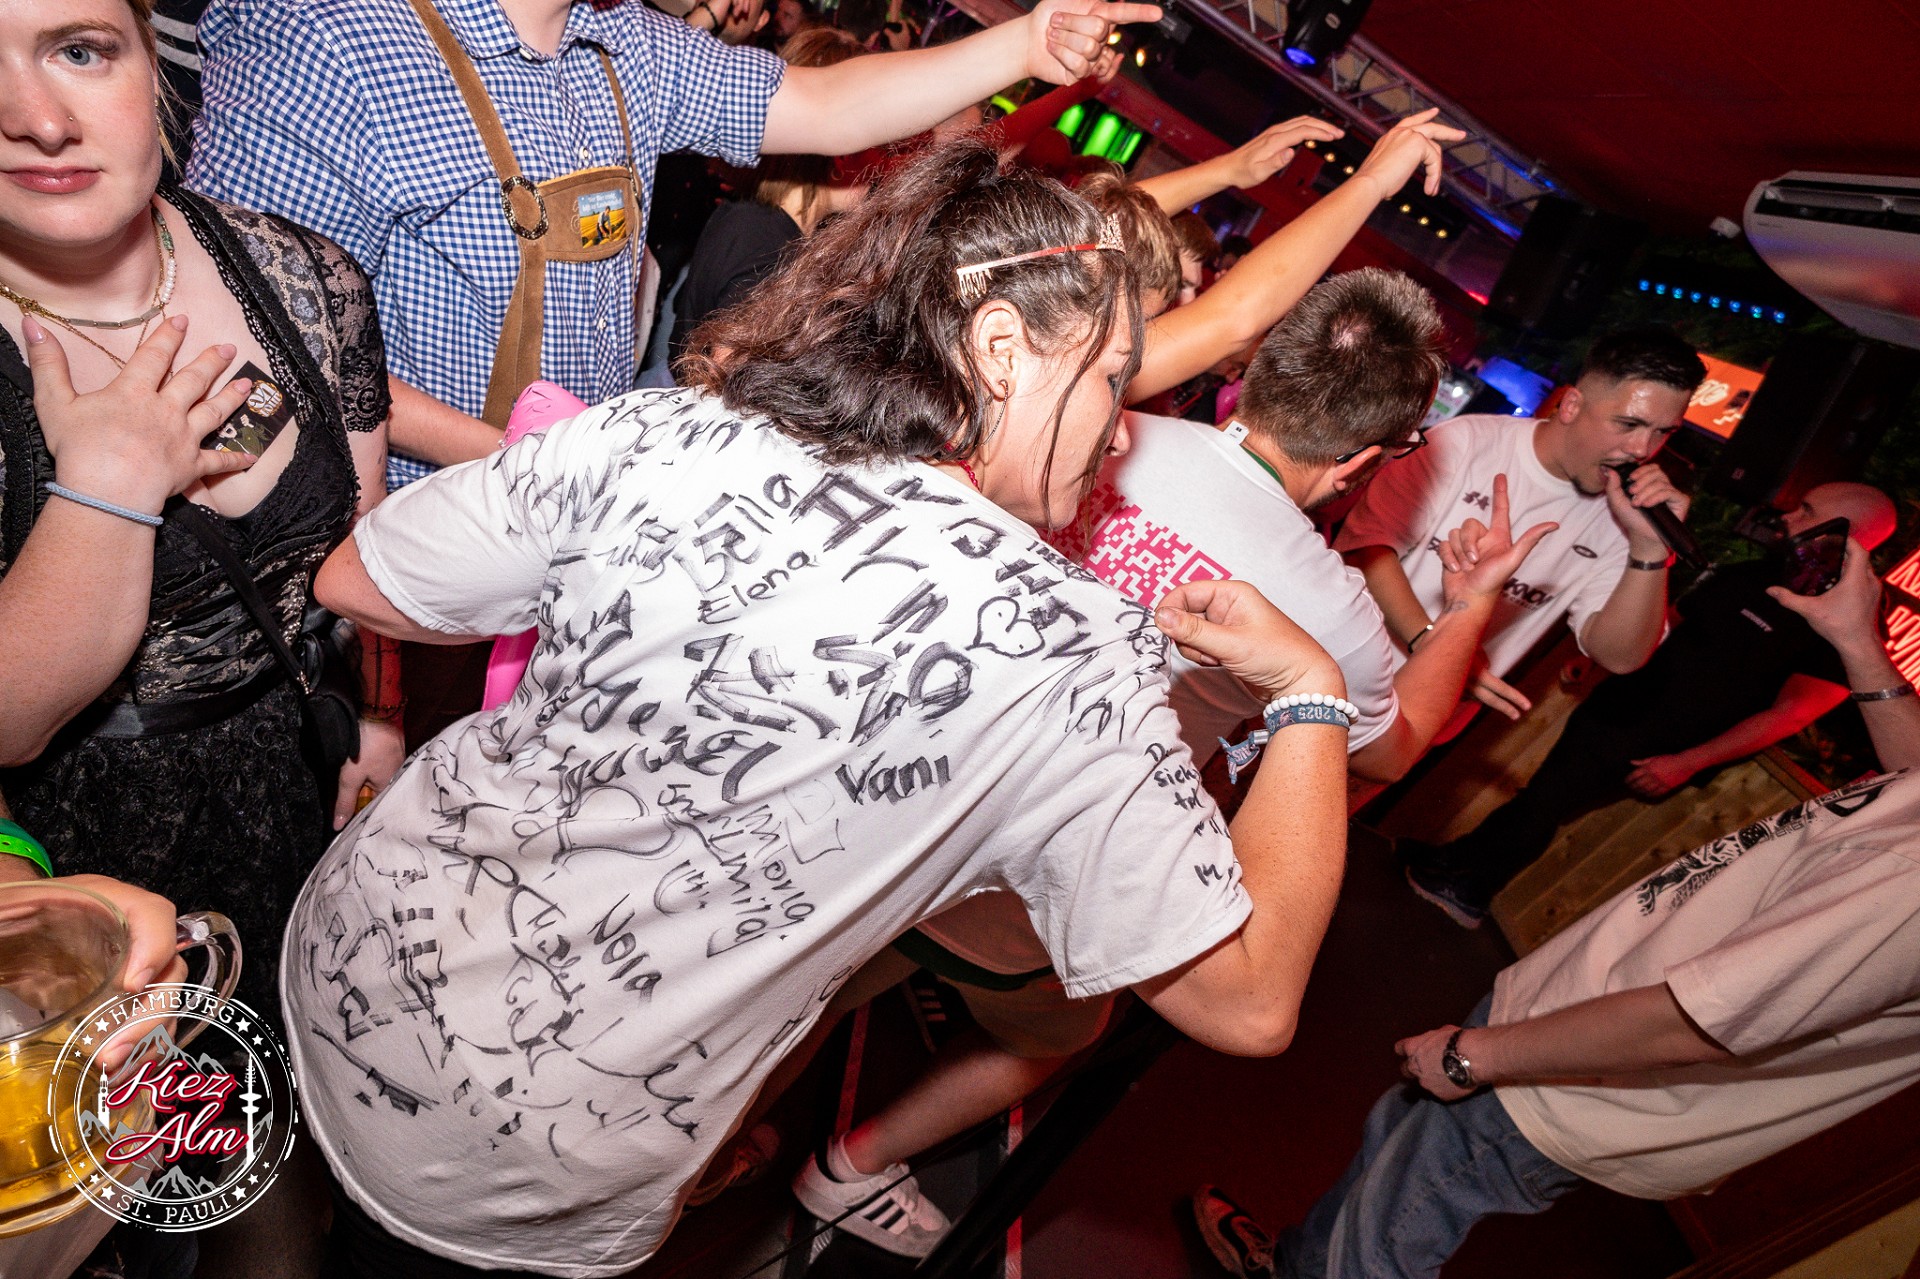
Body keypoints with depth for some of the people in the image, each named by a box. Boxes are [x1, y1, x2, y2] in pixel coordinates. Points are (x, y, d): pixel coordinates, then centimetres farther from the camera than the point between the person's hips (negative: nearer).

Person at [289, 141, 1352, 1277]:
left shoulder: (649, 435, -14)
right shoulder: (1071, 657, -23)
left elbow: (356, 584, 1)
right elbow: (1249, 1003, -14)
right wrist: (1315, 693, -4)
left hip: (348, 968, 2)